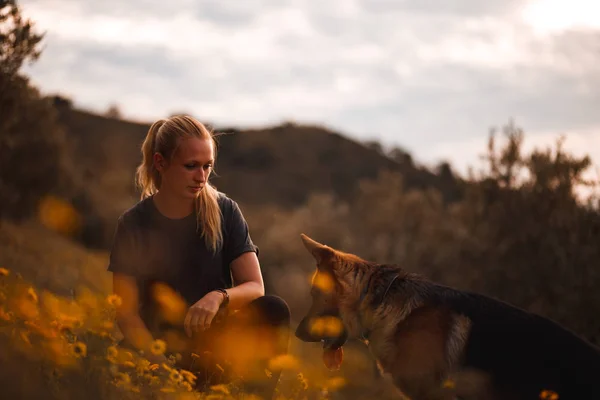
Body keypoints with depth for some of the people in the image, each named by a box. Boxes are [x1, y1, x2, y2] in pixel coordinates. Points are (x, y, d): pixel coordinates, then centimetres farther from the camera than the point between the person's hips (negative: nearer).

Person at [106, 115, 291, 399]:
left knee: (274, 310, -28)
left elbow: (255, 287, -9)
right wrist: (161, 364, -25)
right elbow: (126, 312, -8)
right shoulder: (133, 225, -7)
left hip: (217, 343, 1)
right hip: (163, 346, -1)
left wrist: (219, 297, -33)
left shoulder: (224, 211, -4)